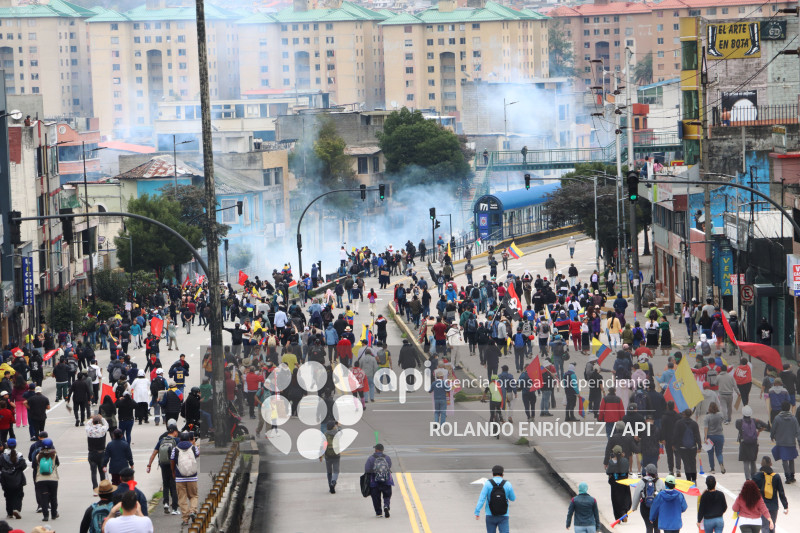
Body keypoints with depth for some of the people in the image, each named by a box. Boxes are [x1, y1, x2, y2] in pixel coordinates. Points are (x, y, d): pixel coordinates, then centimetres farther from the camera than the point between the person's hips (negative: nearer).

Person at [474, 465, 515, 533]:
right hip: (503, 517, -1)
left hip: (490, 516, 1)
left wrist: (477, 512, -22)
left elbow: (481, 498, -19)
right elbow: (512, 498, 9)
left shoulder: (487, 484, -9)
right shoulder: (507, 484, -6)